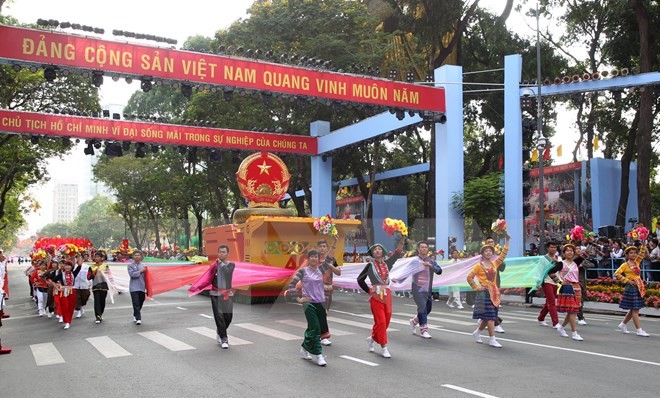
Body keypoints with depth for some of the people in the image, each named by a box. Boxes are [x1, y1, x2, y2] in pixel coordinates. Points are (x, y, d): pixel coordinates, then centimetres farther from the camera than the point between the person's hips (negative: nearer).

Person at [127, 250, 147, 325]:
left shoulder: (143, 265, 8)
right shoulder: (131, 265, 0)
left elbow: (145, 276, 9)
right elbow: (132, 274, -14)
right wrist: (140, 271, -11)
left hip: (142, 287, 4)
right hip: (134, 287, -4)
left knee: (140, 303, 13)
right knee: (136, 304, -8)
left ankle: (135, 315, 33)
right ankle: (138, 319, -7)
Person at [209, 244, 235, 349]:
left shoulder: (231, 265, 4)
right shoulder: (214, 265, 2)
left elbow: (227, 272, -17)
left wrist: (221, 263, -10)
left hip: (227, 294, 1)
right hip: (216, 294, -1)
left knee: (228, 316, 2)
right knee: (219, 316, -8)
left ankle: (220, 332, 30)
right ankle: (224, 339, -1)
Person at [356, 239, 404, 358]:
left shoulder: (387, 263, 9)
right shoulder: (370, 265, 1)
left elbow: (398, 253, 0)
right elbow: (360, 279, 7)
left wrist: (402, 239, -9)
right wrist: (369, 290, 1)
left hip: (387, 295, 4)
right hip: (376, 296, -4)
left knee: (386, 320, 8)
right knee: (380, 321, -7)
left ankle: (372, 338, 31)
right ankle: (384, 347, 1)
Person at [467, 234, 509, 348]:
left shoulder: (494, 264, 10)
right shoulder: (479, 266, -4)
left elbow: (503, 254, 6)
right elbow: (469, 277, -2)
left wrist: (507, 241, 3)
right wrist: (476, 287, -6)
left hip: (494, 292, 6)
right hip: (484, 293, -6)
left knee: (488, 317, 11)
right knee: (490, 316, -10)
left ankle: (477, 332, 32)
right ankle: (492, 340, -7)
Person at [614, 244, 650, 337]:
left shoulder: (637, 262, 13)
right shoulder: (625, 265, -5)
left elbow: (641, 254, 6)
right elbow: (616, 274, -13)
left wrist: (643, 245, -6)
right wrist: (627, 280, -14)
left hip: (639, 288, 7)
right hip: (631, 288, -7)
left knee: (634, 309, 13)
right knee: (635, 309, -6)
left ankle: (623, 324, 28)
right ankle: (639, 330, -4)